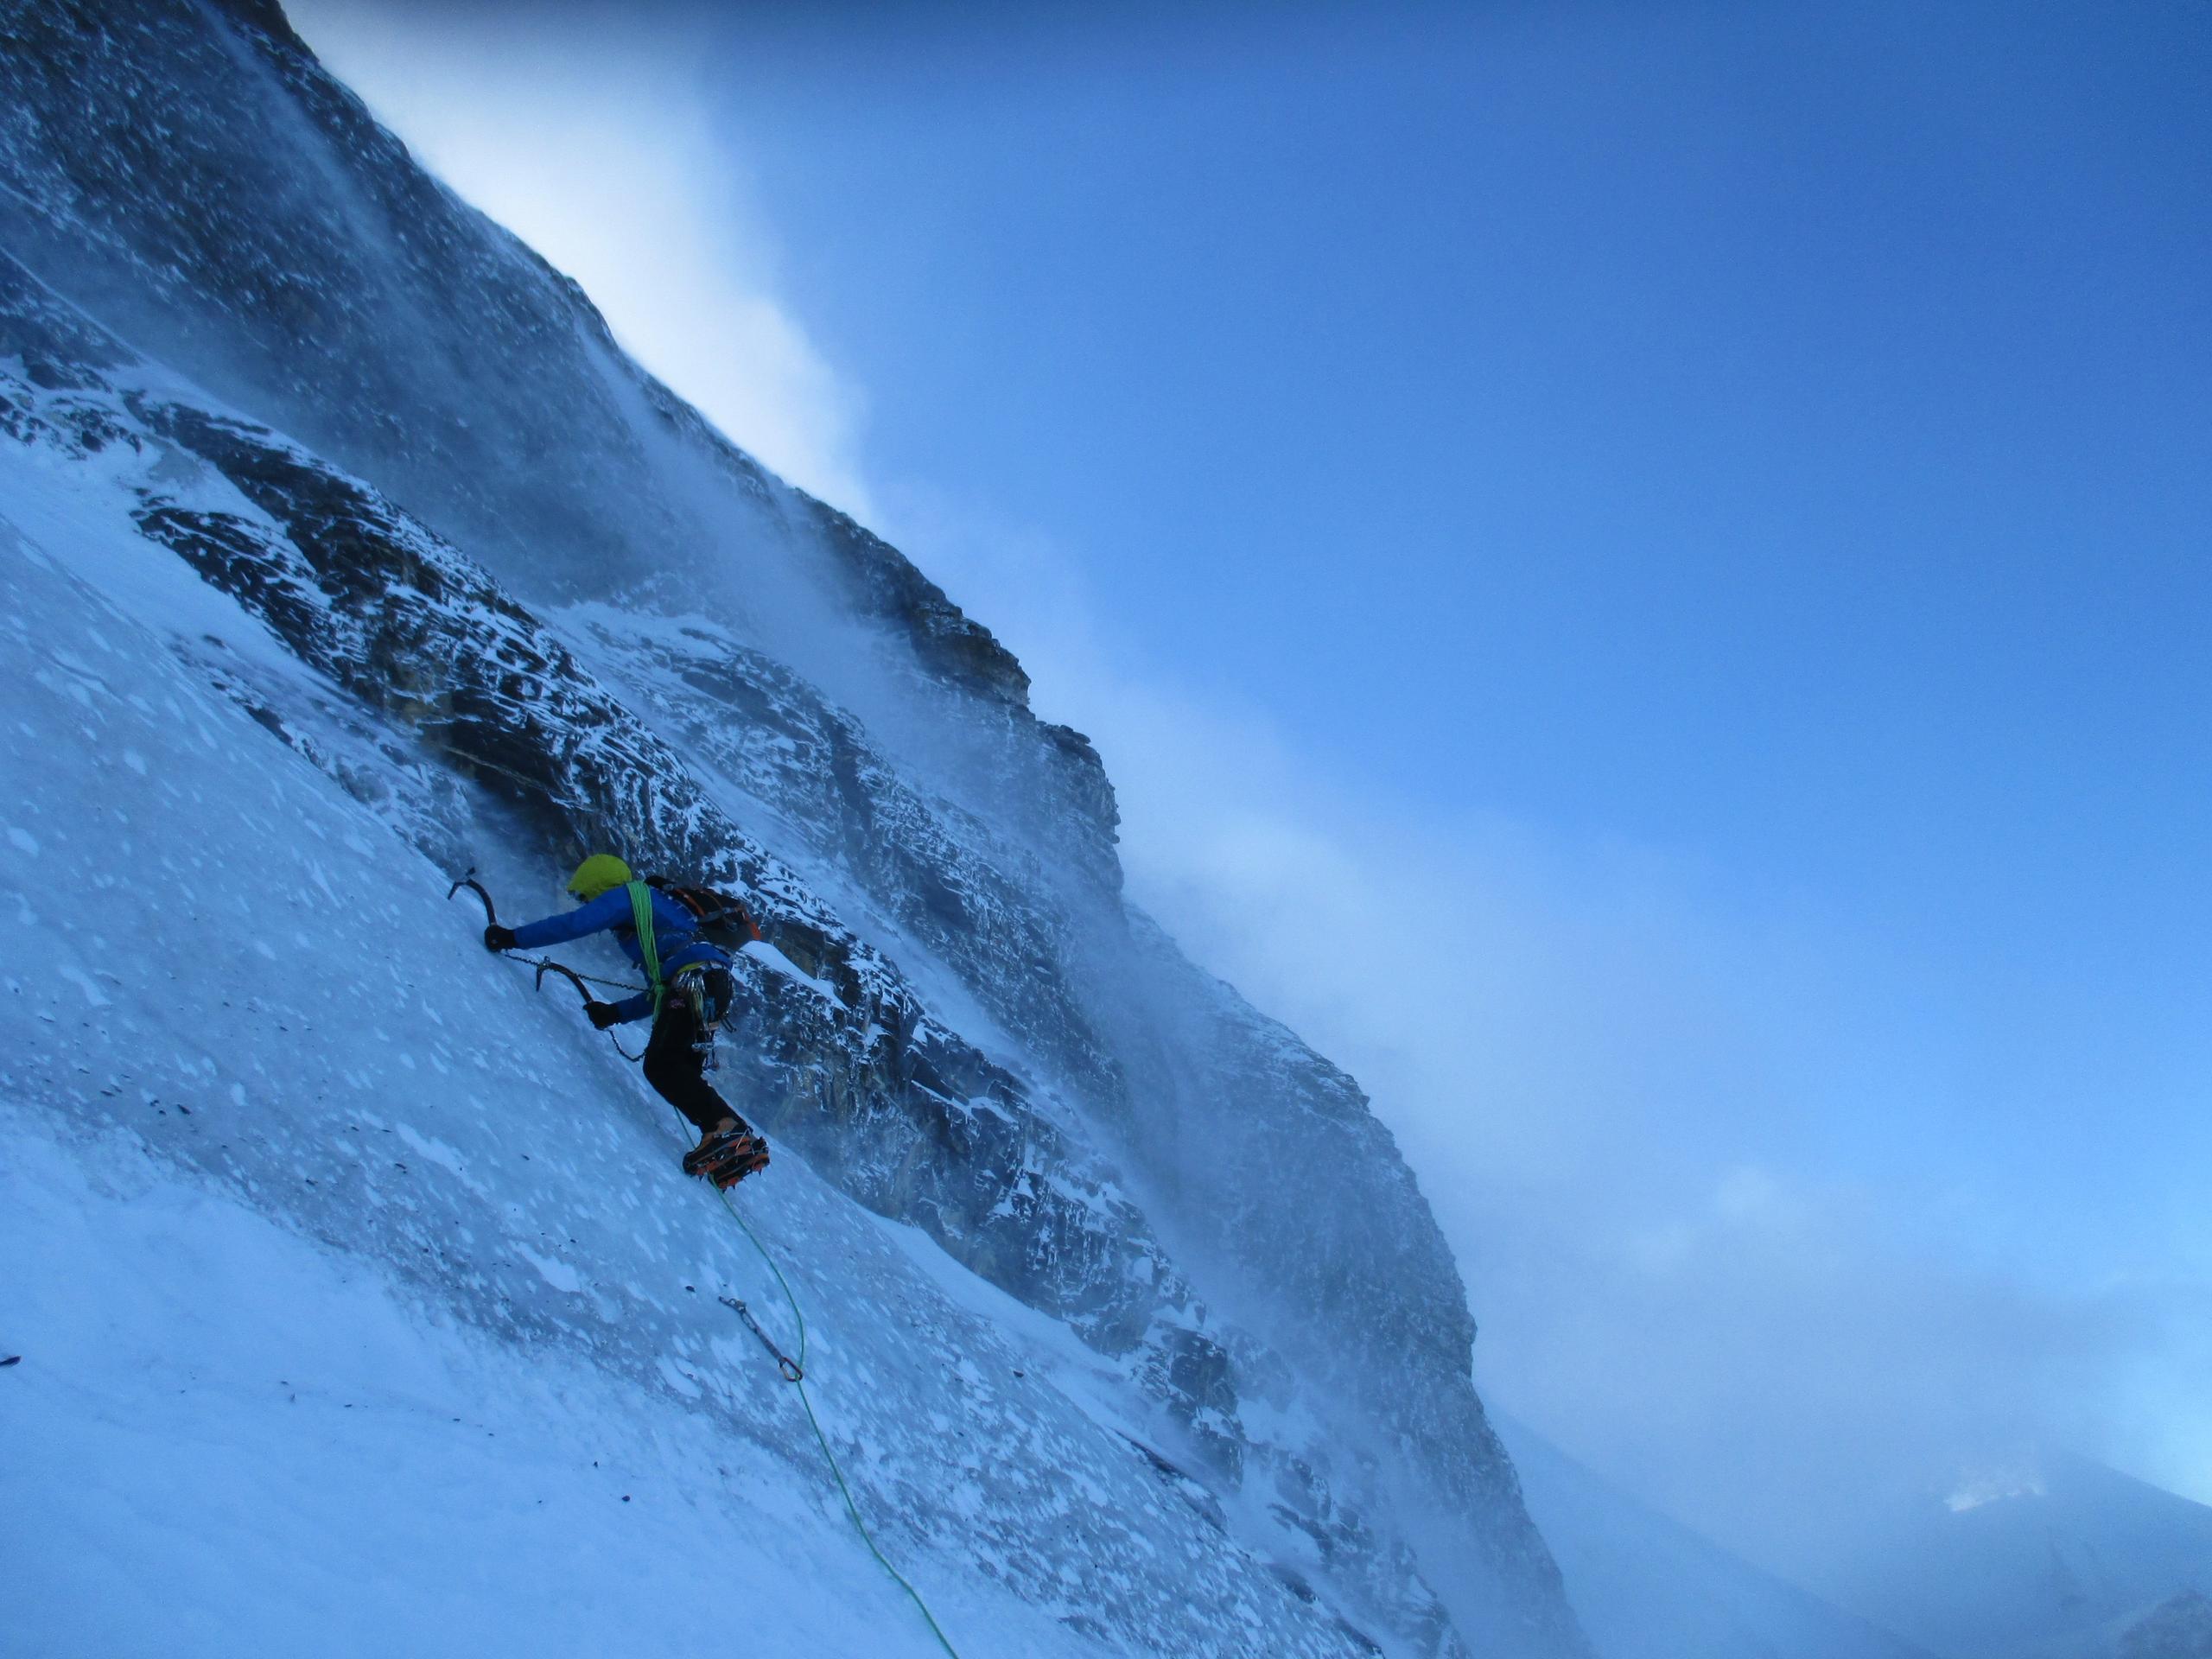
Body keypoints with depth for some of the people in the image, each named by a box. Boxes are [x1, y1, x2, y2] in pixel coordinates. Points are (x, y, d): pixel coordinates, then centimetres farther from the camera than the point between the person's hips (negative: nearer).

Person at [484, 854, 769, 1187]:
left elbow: (574, 924, -4)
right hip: (715, 984, 9)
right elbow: (661, 991, 36)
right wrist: (617, 1013, 34)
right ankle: (739, 1144, -2)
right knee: (677, 1071, 7)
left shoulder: (626, 895, 11)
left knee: (662, 1065, -14)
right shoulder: (648, 908, 36)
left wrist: (512, 938, 4)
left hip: (697, 979, -9)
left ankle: (728, 1131, -27)